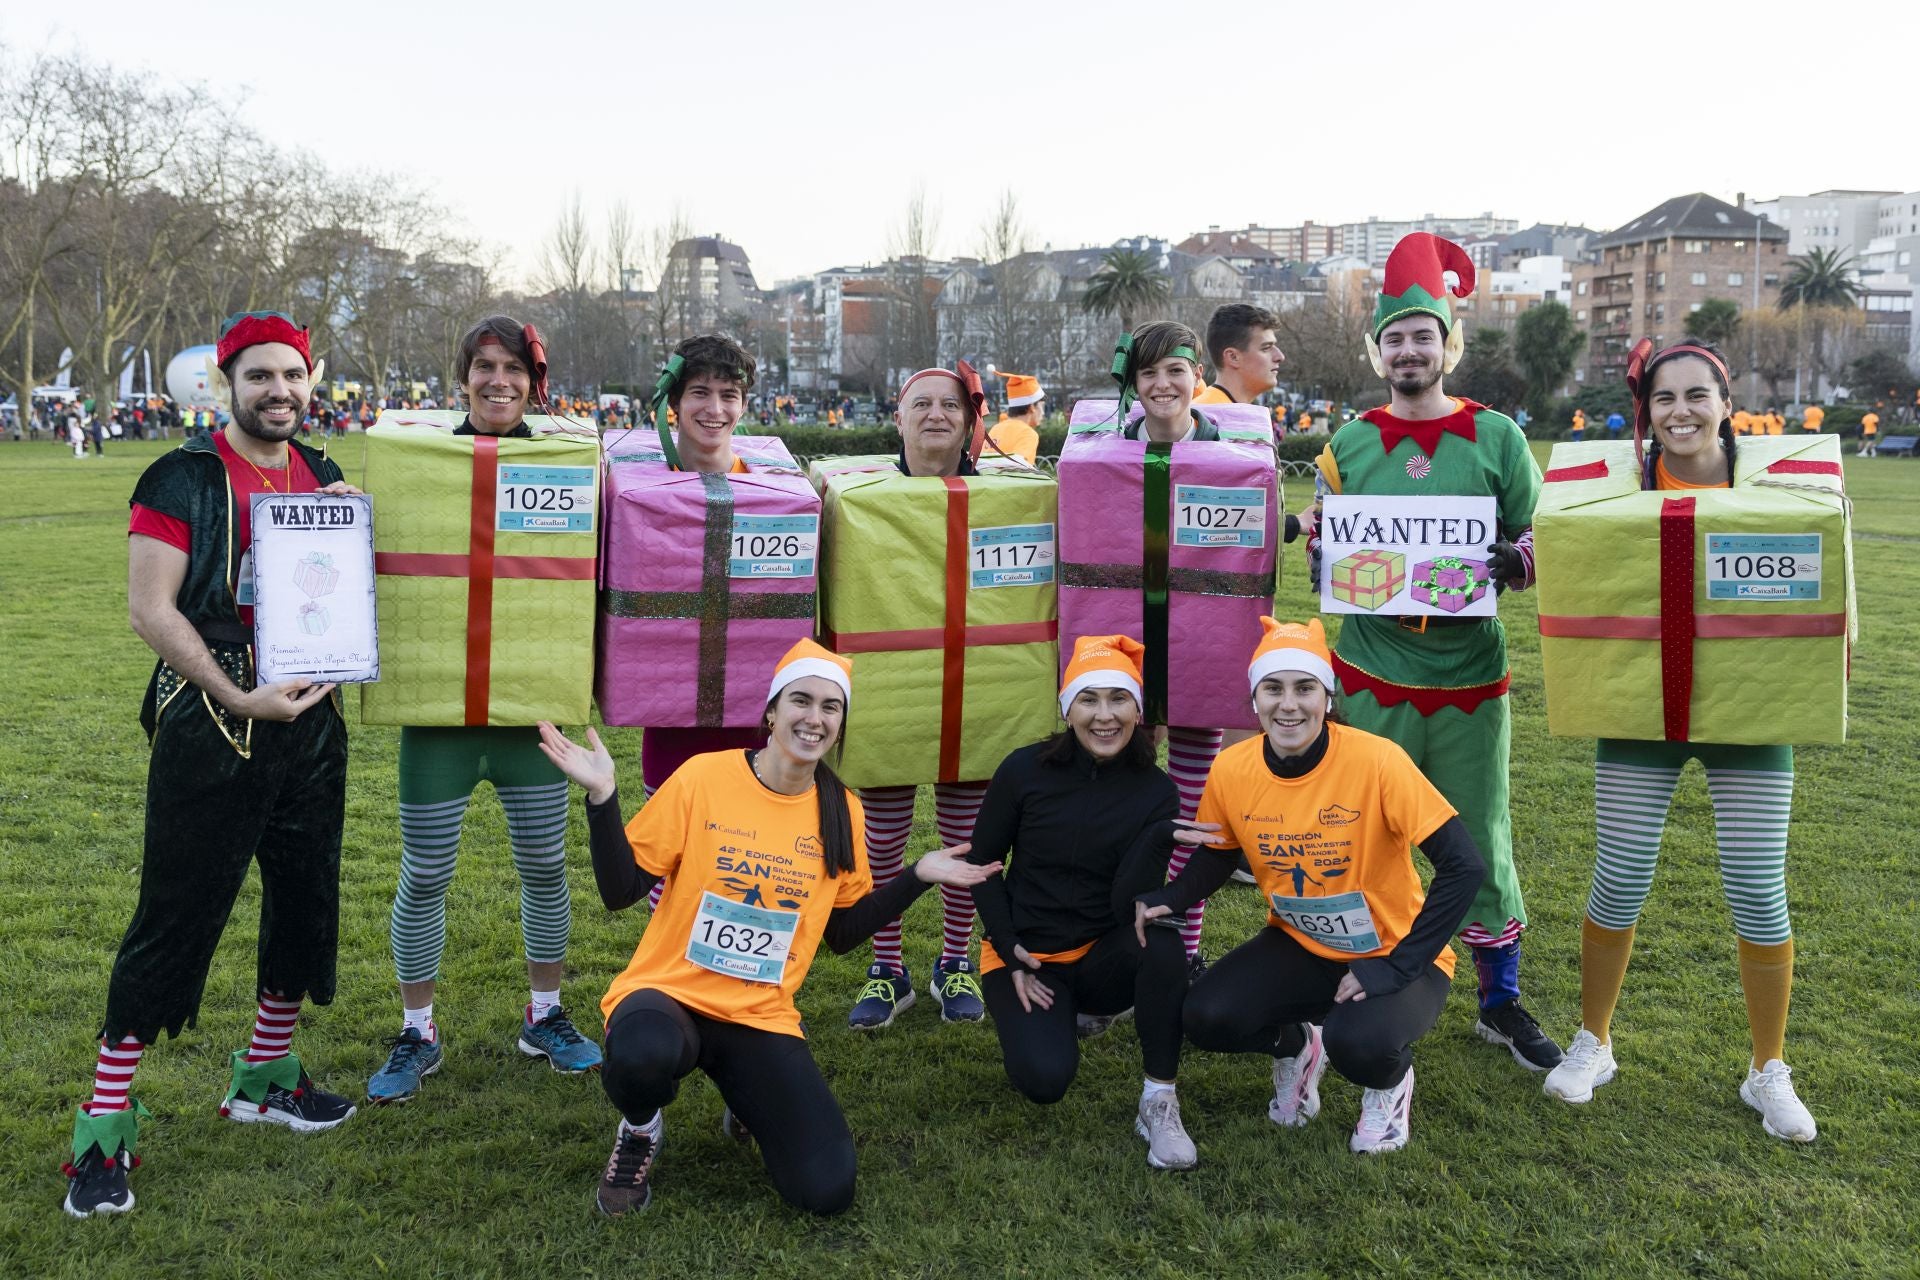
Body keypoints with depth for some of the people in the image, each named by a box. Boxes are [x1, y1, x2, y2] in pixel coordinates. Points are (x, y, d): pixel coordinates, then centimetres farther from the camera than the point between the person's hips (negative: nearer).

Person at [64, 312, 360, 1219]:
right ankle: (105, 1126, 7)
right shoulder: (183, 480, -6)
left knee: (306, 904, 14)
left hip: (309, 723, 6)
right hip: (209, 729, -6)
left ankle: (264, 1079, 33)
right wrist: (241, 698, -18)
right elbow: (151, 608, -12)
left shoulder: (325, 480, 11)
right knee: (174, 920, -4)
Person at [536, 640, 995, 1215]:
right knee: (643, 1055, -41)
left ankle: (749, 1103, 20)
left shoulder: (842, 812, 3)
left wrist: (917, 876, 3)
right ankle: (641, 1131, -1)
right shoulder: (704, 776, -8)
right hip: (671, 994, -3)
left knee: (828, 1190, -14)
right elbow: (621, 890, -5)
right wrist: (602, 797, -19)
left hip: (762, 1017, 3)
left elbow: (843, 932, 11)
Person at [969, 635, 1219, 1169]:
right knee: (1046, 1078, -25)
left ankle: (1158, 1103, -16)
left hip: (1102, 956, 1)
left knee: (1161, 941, -33)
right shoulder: (1024, 771, -10)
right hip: (1024, 958, 0)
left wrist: (1158, 839, -35)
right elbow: (982, 864, 1)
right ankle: (1062, 1018, 13)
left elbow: (1129, 905, -18)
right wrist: (1011, 952, -8)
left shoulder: (1155, 792, -8)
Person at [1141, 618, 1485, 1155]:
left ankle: (1391, 1080, 7)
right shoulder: (1231, 769, -11)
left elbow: (1465, 866, -24)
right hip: (1298, 948, 4)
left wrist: (1399, 967, -26)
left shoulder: (1376, 760, -25)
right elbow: (1215, 858, 7)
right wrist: (1166, 899, -14)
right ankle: (1296, 1045, 15)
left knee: (1357, 1042, -34)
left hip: (1392, 955, -4)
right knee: (1206, 1019, -20)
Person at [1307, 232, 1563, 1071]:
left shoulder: (1497, 437, 2)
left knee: (1482, 839, 8)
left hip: (1469, 675, 0)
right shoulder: (1349, 444, 3)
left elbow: (1540, 544, 4)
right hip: (1371, 676, 1)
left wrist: (1507, 563, -18)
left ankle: (1501, 1001, 25)